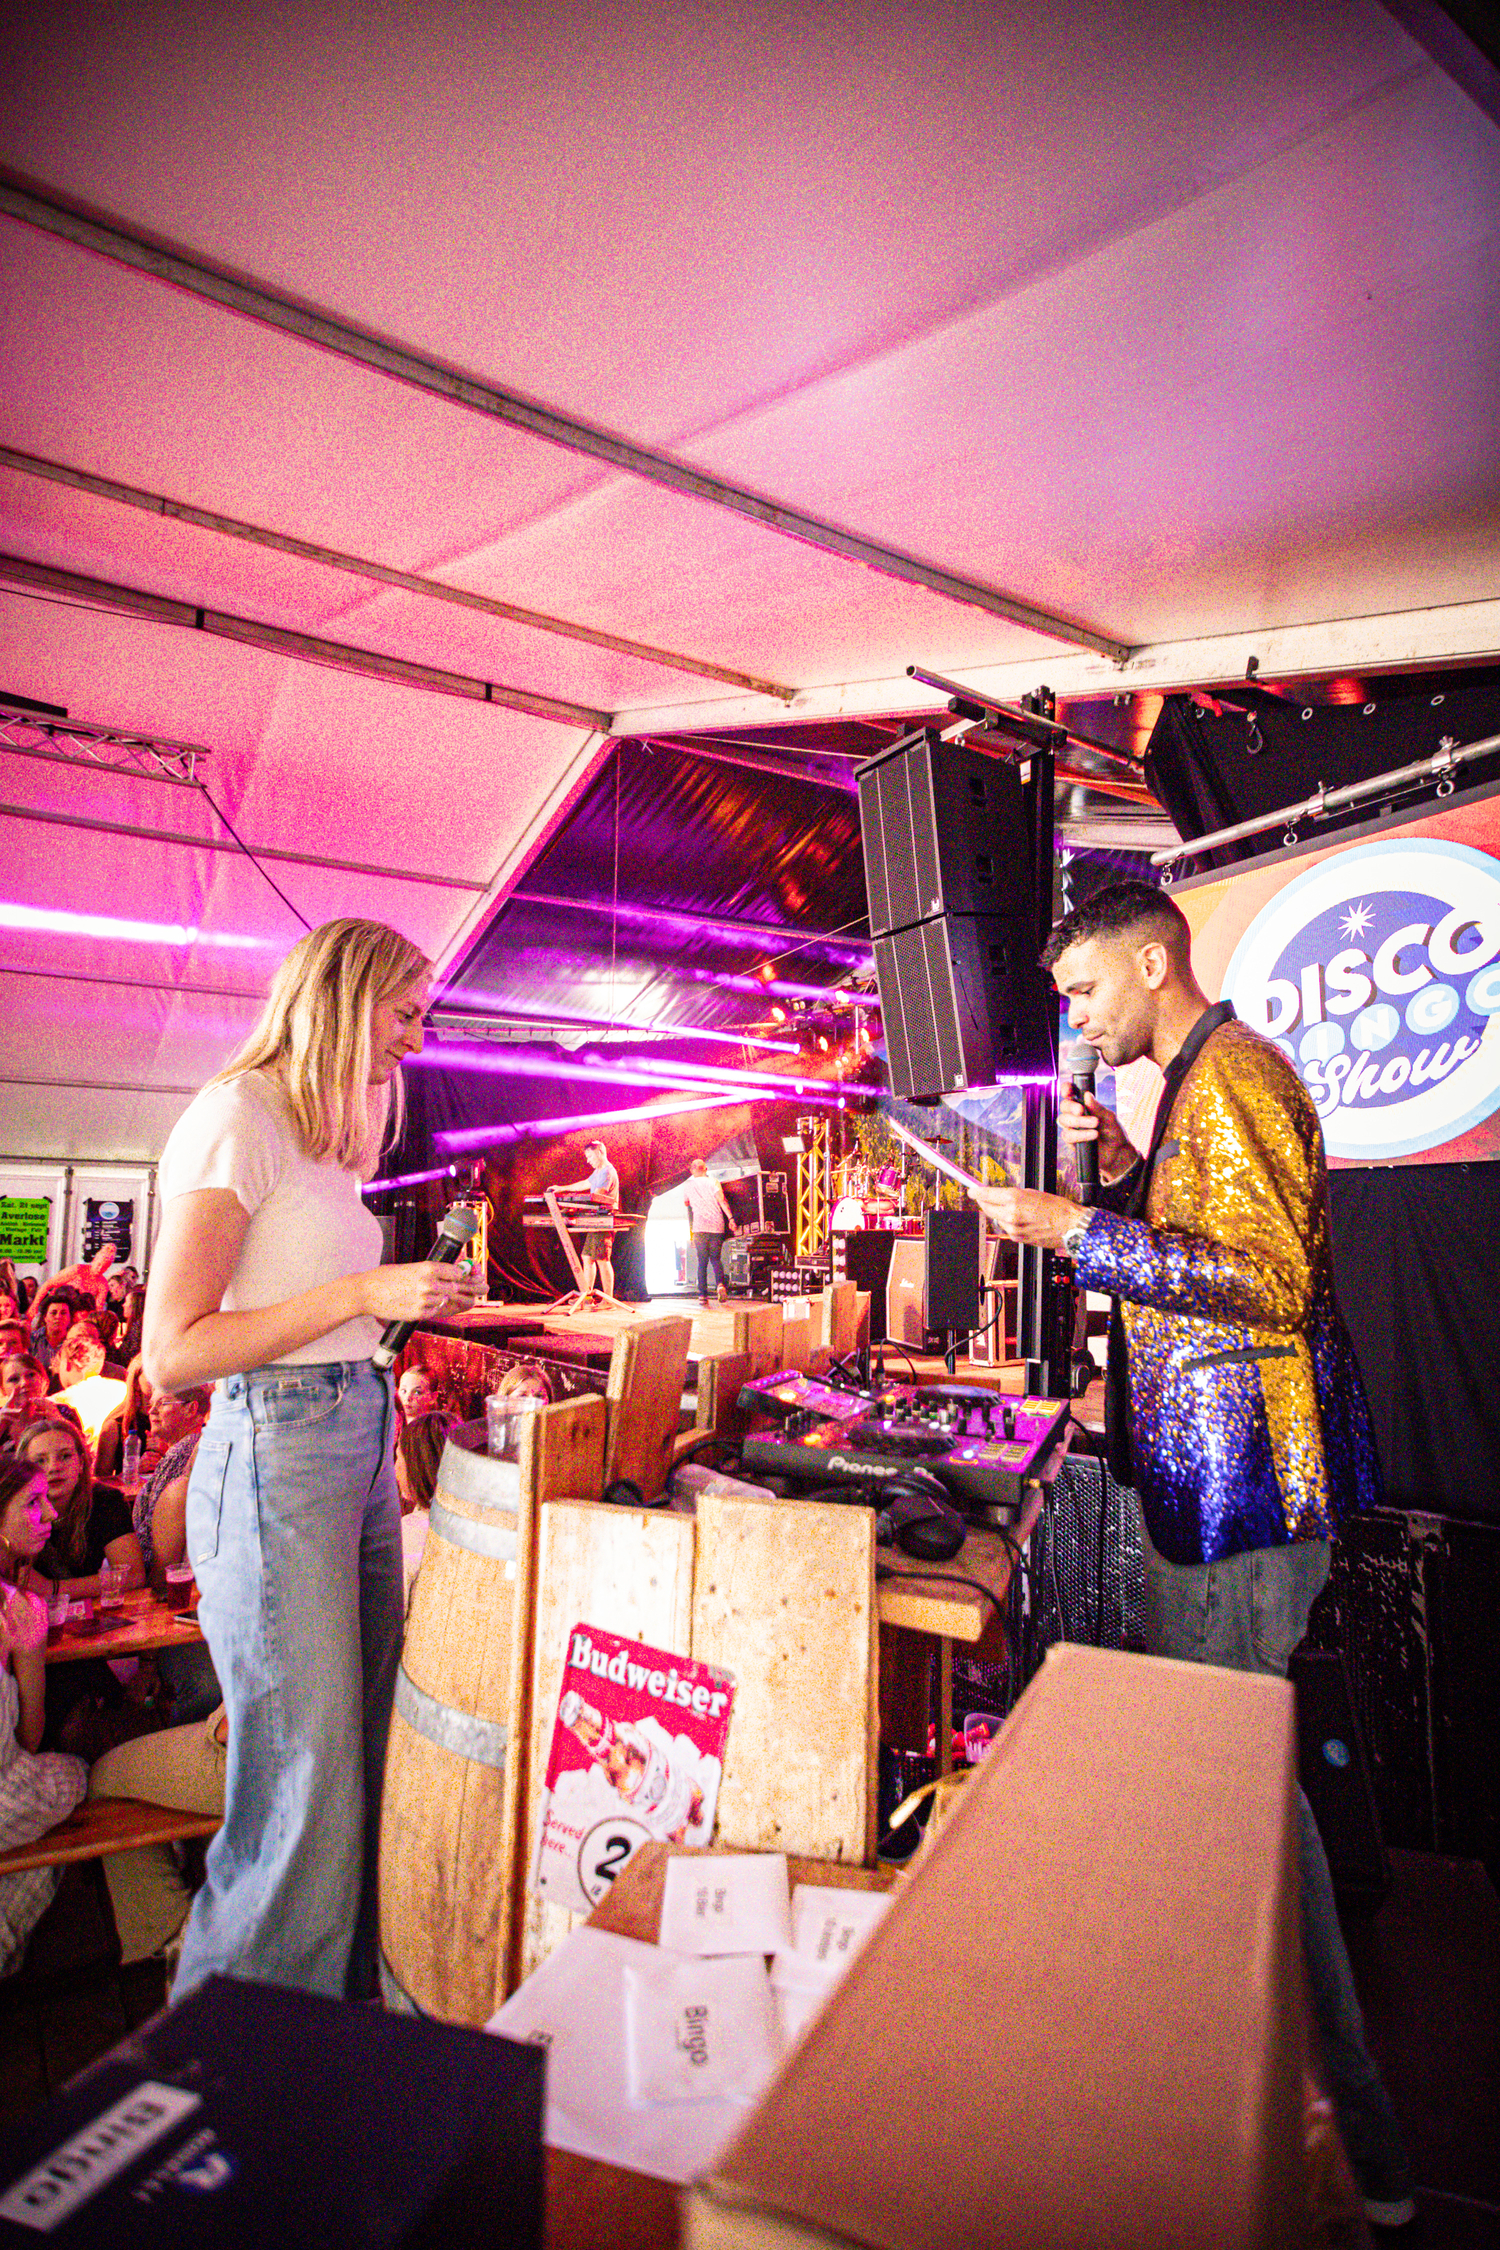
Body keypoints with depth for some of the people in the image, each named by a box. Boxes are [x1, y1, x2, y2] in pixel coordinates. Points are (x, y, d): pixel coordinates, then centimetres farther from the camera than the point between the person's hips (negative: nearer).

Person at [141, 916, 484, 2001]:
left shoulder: (322, 1128, 16)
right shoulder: (234, 1119, -12)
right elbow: (172, 1355, -16)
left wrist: (418, 1295, 12)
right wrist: (363, 1294, -19)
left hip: (362, 1443, 9)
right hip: (276, 1453, -9)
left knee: (363, 1754, 15)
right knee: (303, 1789, 1)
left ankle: (348, 1998, 33)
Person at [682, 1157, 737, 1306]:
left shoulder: (688, 1185, 9)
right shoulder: (713, 1182, 4)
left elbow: (686, 1203, 26)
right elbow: (722, 1200, -9)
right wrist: (730, 1218, -9)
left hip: (700, 1227, 0)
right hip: (717, 1226, 0)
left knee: (702, 1262, 5)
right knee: (716, 1259, 13)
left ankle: (703, 1294, -2)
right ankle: (720, 1284, -12)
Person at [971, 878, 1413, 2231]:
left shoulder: (1234, 1074, -15)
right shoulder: (1191, 1081, 16)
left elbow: (1269, 1275, -24)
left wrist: (1077, 1230, -24)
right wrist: (1119, 1165, 8)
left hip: (1243, 1473, -10)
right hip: (1199, 1471, 10)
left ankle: (1351, 2131, 15)